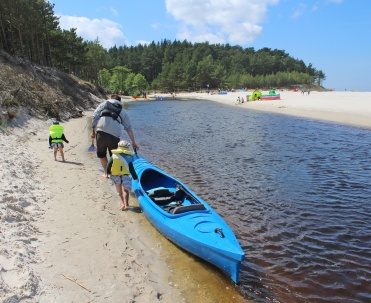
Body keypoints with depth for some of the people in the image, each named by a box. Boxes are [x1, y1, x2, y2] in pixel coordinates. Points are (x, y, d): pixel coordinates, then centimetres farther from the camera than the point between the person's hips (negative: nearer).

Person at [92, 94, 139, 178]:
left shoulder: (104, 104, 25)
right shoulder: (123, 111, 27)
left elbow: (95, 117, 9)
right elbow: (129, 128, 21)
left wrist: (94, 131, 10)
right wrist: (133, 142, 22)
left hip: (101, 131, 0)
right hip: (115, 134, 0)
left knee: (101, 154, 20)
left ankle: (106, 172, 25)